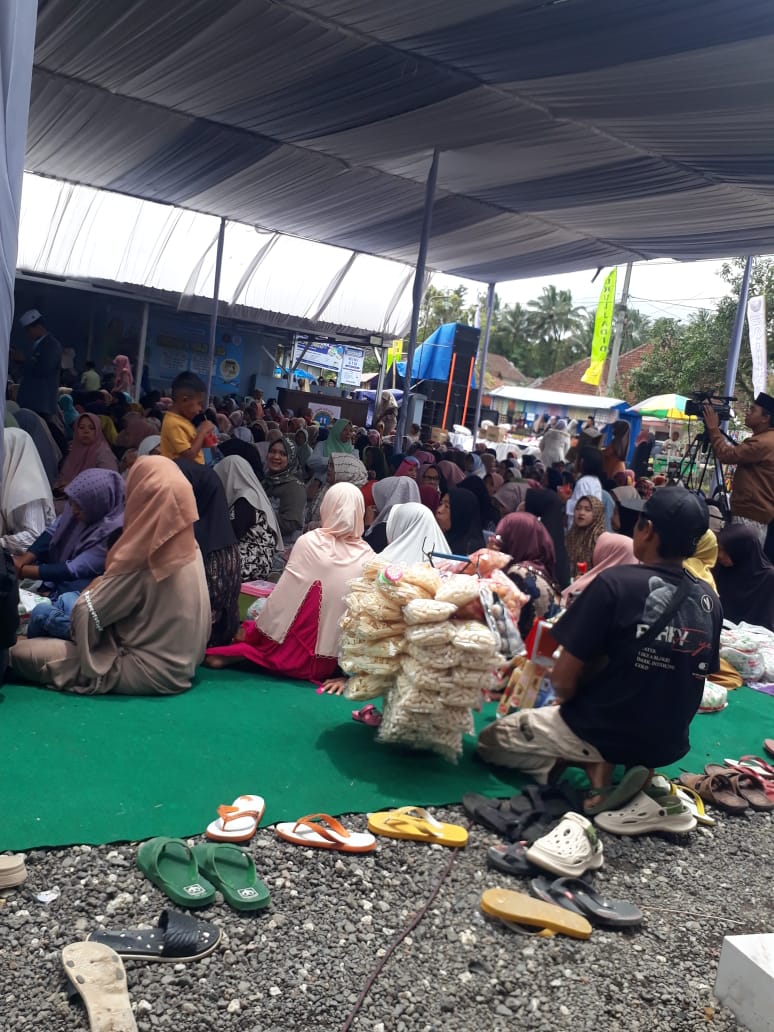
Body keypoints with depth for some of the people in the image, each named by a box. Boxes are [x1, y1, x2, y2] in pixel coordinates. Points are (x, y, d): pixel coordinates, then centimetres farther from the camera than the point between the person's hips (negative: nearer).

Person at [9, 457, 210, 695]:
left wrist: (94, 587, 5)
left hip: (149, 672, -8)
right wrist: (105, 584, 9)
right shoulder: (189, 546, 0)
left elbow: (85, 613, -15)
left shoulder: (141, 558, -23)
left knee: (21, 654, -7)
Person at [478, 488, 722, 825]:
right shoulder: (710, 600, -3)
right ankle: (637, 766, 8)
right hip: (668, 744, 5)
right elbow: (683, 680, 8)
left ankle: (594, 764, -3)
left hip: (602, 732, -5)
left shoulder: (615, 583, -21)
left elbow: (563, 679, -17)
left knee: (491, 740, 16)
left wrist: (568, 698, 6)